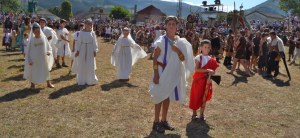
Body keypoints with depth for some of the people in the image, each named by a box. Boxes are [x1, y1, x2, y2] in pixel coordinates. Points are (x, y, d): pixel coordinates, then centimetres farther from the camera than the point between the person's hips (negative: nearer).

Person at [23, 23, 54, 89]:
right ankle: (33, 84, 28)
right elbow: (29, 50, -4)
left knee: (46, 70, 13)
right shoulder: (32, 40, -7)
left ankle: (48, 83, 29)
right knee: (33, 72, 10)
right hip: (35, 59, -2)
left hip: (44, 58, 2)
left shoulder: (44, 37, -3)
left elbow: (48, 46, 6)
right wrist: (29, 60, -10)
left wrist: (49, 52, -15)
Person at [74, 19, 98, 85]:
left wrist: (95, 51, -5)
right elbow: (79, 42, 0)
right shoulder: (81, 32, 1)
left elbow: (94, 42, 1)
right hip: (82, 50, 0)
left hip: (90, 50, 0)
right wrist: (77, 51, -5)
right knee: (82, 65, 4)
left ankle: (91, 80, 15)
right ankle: (82, 80, 15)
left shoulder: (92, 33, 2)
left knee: (90, 65, 3)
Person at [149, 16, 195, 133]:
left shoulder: (179, 41, 3)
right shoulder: (162, 40, -12)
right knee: (160, 97, 2)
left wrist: (178, 51, -17)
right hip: (163, 71, -5)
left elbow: (183, 59, 2)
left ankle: (164, 121, 26)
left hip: (174, 72, 5)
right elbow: (155, 58, -12)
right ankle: (156, 122, 13)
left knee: (168, 97, 13)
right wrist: (156, 74, -17)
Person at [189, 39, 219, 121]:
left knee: (204, 98, 10)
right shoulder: (198, 58, -10)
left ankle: (201, 114, 21)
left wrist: (211, 73, -11)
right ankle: (194, 114, 17)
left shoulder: (211, 59, 5)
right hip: (198, 80, -4)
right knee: (196, 97, 2)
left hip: (207, 81, 4)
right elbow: (196, 69, -22)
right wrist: (207, 70, -28)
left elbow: (213, 70, 11)